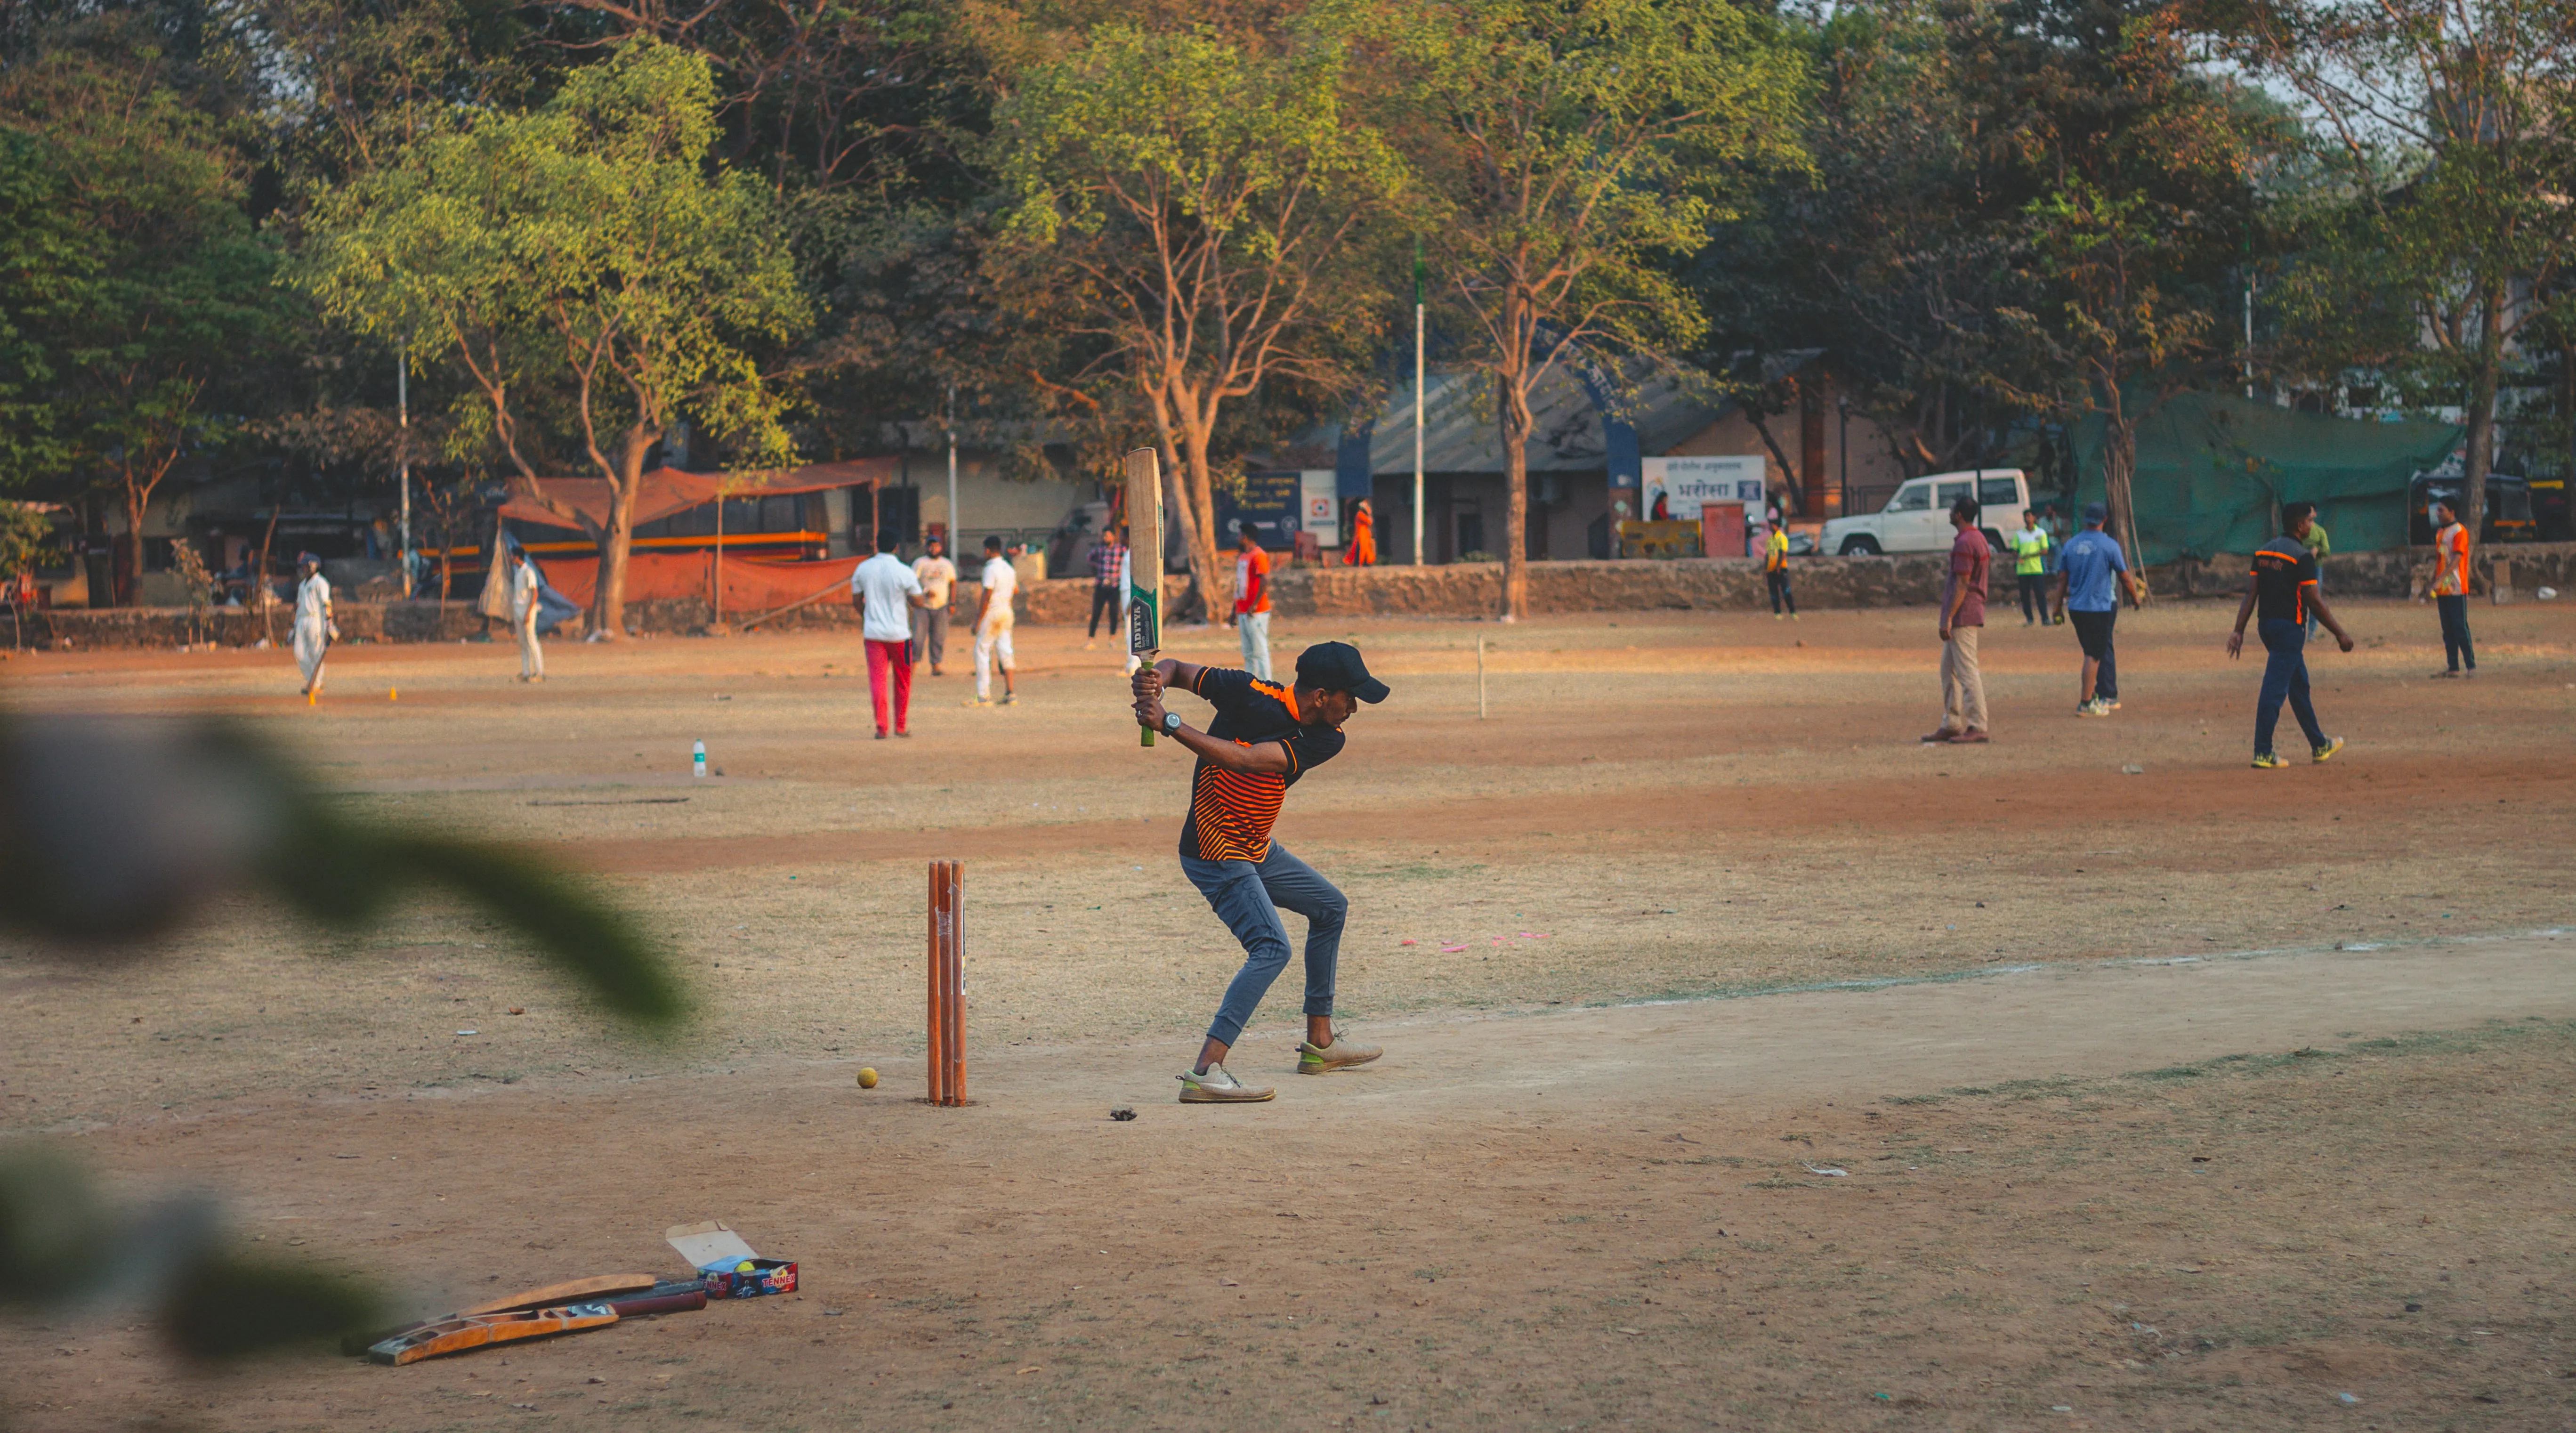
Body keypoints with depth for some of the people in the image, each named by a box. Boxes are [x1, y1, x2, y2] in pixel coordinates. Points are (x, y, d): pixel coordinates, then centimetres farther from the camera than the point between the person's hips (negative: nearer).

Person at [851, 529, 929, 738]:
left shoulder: (862, 569, 0)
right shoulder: (905, 572, -11)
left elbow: (856, 599, 10)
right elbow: (918, 603, -6)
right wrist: (926, 597, 18)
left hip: (873, 632, 2)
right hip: (899, 634, -2)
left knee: (877, 680, 2)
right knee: (902, 681, 13)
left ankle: (881, 727, -7)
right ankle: (901, 726, 18)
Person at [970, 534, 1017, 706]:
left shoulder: (991, 569, -14)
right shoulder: (1009, 569, 10)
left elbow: (987, 597, -18)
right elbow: (1016, 591, 21)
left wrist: (978, 621, -15)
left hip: (992, 613, -8)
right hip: (1007, 612, 8)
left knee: (982, 652, -2)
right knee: (1005, 652, 8)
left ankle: (984, 696, -6)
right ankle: (1010, 693, 4)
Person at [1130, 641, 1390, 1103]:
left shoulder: (1325, 741, -7)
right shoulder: (1250, 693, -19)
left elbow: (1242, 759, -23)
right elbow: (1177, 668, -6)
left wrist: (1170, 724, -33)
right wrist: (1156, 680, -31)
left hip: (1258, 852, 8)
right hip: (1215, 856, -8)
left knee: (1330, 908, 22)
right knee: (1272, 947, -23)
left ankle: (1320, 1043, 34)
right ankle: (1205, 1073, -33)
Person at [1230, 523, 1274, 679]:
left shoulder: (1258, 556, -12)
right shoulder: (1242, 557, 18)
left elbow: (1265, 581, -22)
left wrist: (1255, 605, -23)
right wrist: (1234, 612, 23)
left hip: (1256, 613, -10)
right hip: (1242, 612, 10)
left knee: (1260, 651, -9)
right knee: (1248, 654, 10)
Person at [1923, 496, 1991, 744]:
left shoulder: (1965, 543, -16)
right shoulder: (1979, 538, 16)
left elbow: (1962, 584, -20)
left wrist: (1949, 618, -20)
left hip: (1962, 617, -11)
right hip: (1971, 616, 11)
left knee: (1967, 672, -8)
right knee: (1948, 670, 15)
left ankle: (1977, 727, -7)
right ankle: (1951, 724, 18)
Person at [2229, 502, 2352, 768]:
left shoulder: (2263, 551, 9)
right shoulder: (2302, 556, -13)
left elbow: (2251, 593, 4)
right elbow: (2314, 601, -14)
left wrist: (2239, 631, 2)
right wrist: (2340, 634, -7)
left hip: (2267, 626, 8)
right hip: (2290, 627, -8)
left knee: (2299, 685, 19)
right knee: (2276, 687, -9)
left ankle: (2319, 745, 30)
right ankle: (2262, 752, -11)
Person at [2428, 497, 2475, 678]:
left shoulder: (2459, 531, -9)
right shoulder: (2440, 532, 17)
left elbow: (2456, 559, -18)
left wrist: (2440, 580, -27)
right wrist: (2433, 585, 18)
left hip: (2456, 588, -8)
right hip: (2442, 589, 8)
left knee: (2460, 627, -8)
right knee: (2448, 630, 8)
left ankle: (2471, 666, -5)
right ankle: (2453, 668, 10)